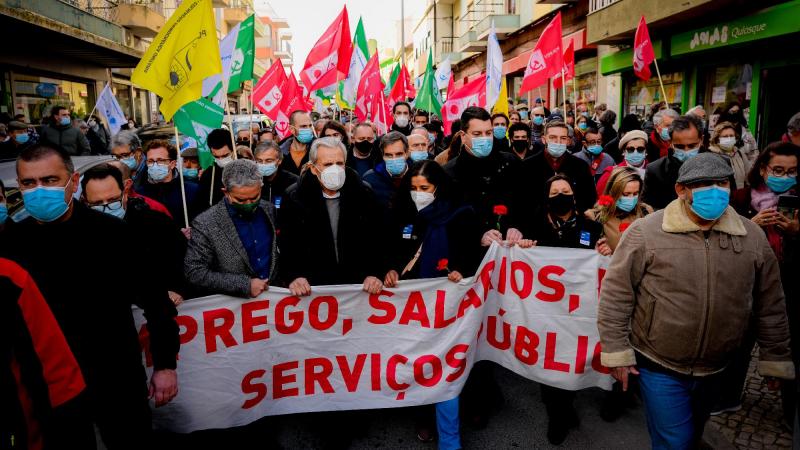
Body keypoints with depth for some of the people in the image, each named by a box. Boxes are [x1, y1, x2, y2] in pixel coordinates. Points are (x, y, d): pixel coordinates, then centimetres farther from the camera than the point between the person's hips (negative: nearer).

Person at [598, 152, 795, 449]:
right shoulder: (645, 232, -16)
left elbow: (770, 305, 6)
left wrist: (775, 358, 8)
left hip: (715, 370, 5)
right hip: (660, 368, -4)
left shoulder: (752, 236, -3)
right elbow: (616, 296, -13)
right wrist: (617, 352, -12)